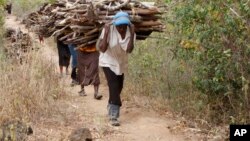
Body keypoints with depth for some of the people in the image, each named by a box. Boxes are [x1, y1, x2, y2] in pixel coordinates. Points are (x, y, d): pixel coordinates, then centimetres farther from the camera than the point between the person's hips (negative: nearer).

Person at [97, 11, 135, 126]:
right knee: (114, 87, -19)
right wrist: (106, 33, -37)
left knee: (118, 88, 19)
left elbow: (129, 50, -30)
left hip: (121, 63, 5)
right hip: (108, 62, -5)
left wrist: (132, 34, -35)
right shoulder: (109, 30, -26)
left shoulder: (130, 32, -17)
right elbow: (102, 49, -31)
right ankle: (113, 116, -19)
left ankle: (111, 109, 44)